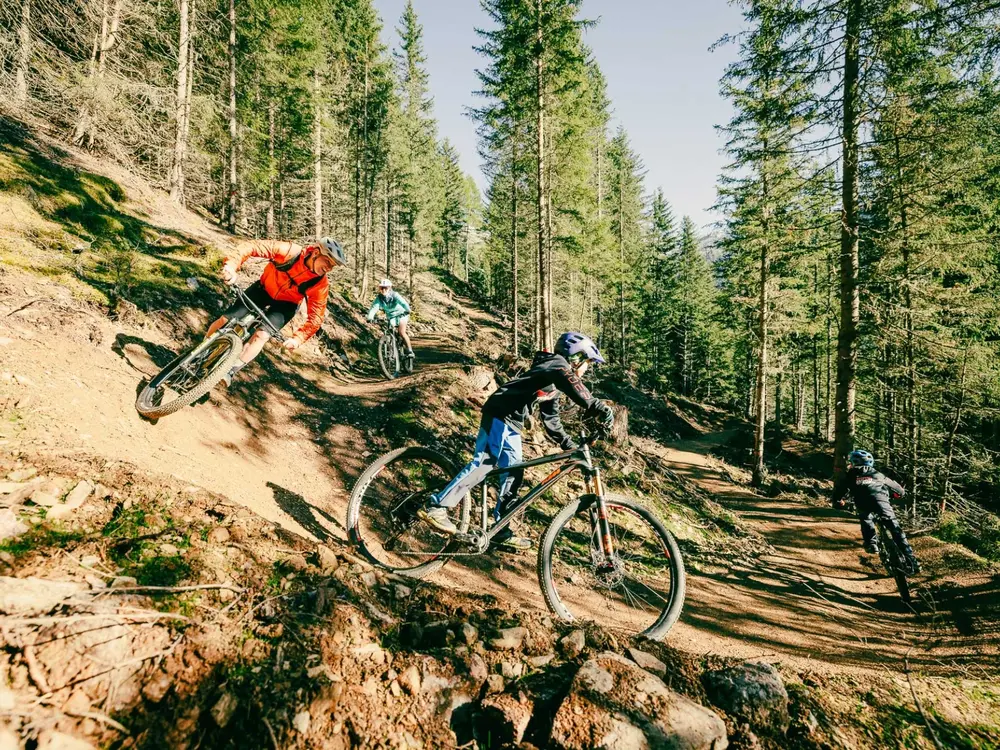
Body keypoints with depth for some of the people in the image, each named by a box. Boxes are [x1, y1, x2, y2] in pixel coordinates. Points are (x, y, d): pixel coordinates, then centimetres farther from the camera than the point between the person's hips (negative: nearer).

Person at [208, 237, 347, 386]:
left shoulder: (321, 285, -28)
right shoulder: (290, 251, -31)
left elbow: (315, 318, -24)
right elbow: (250, 246, -31)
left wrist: (298, 338, -38)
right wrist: (231, 265, -46)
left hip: (285, 304, 0)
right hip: (263, 289, 1)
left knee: (262, 335, -22)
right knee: (226, 320, -4)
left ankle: (230, 372, -9)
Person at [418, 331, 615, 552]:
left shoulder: (553, 387, 23)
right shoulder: (557, 365, -5)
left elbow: (551, 422, 26)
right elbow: (574, 385, -29)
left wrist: (571, 447, 22)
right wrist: (599, 408, -38)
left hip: (512, 423, 10)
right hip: (500, 415, -10)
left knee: (513, 475, 9)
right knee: (484, 462, -16)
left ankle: (500, 531, 16)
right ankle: (435, 507, -13)